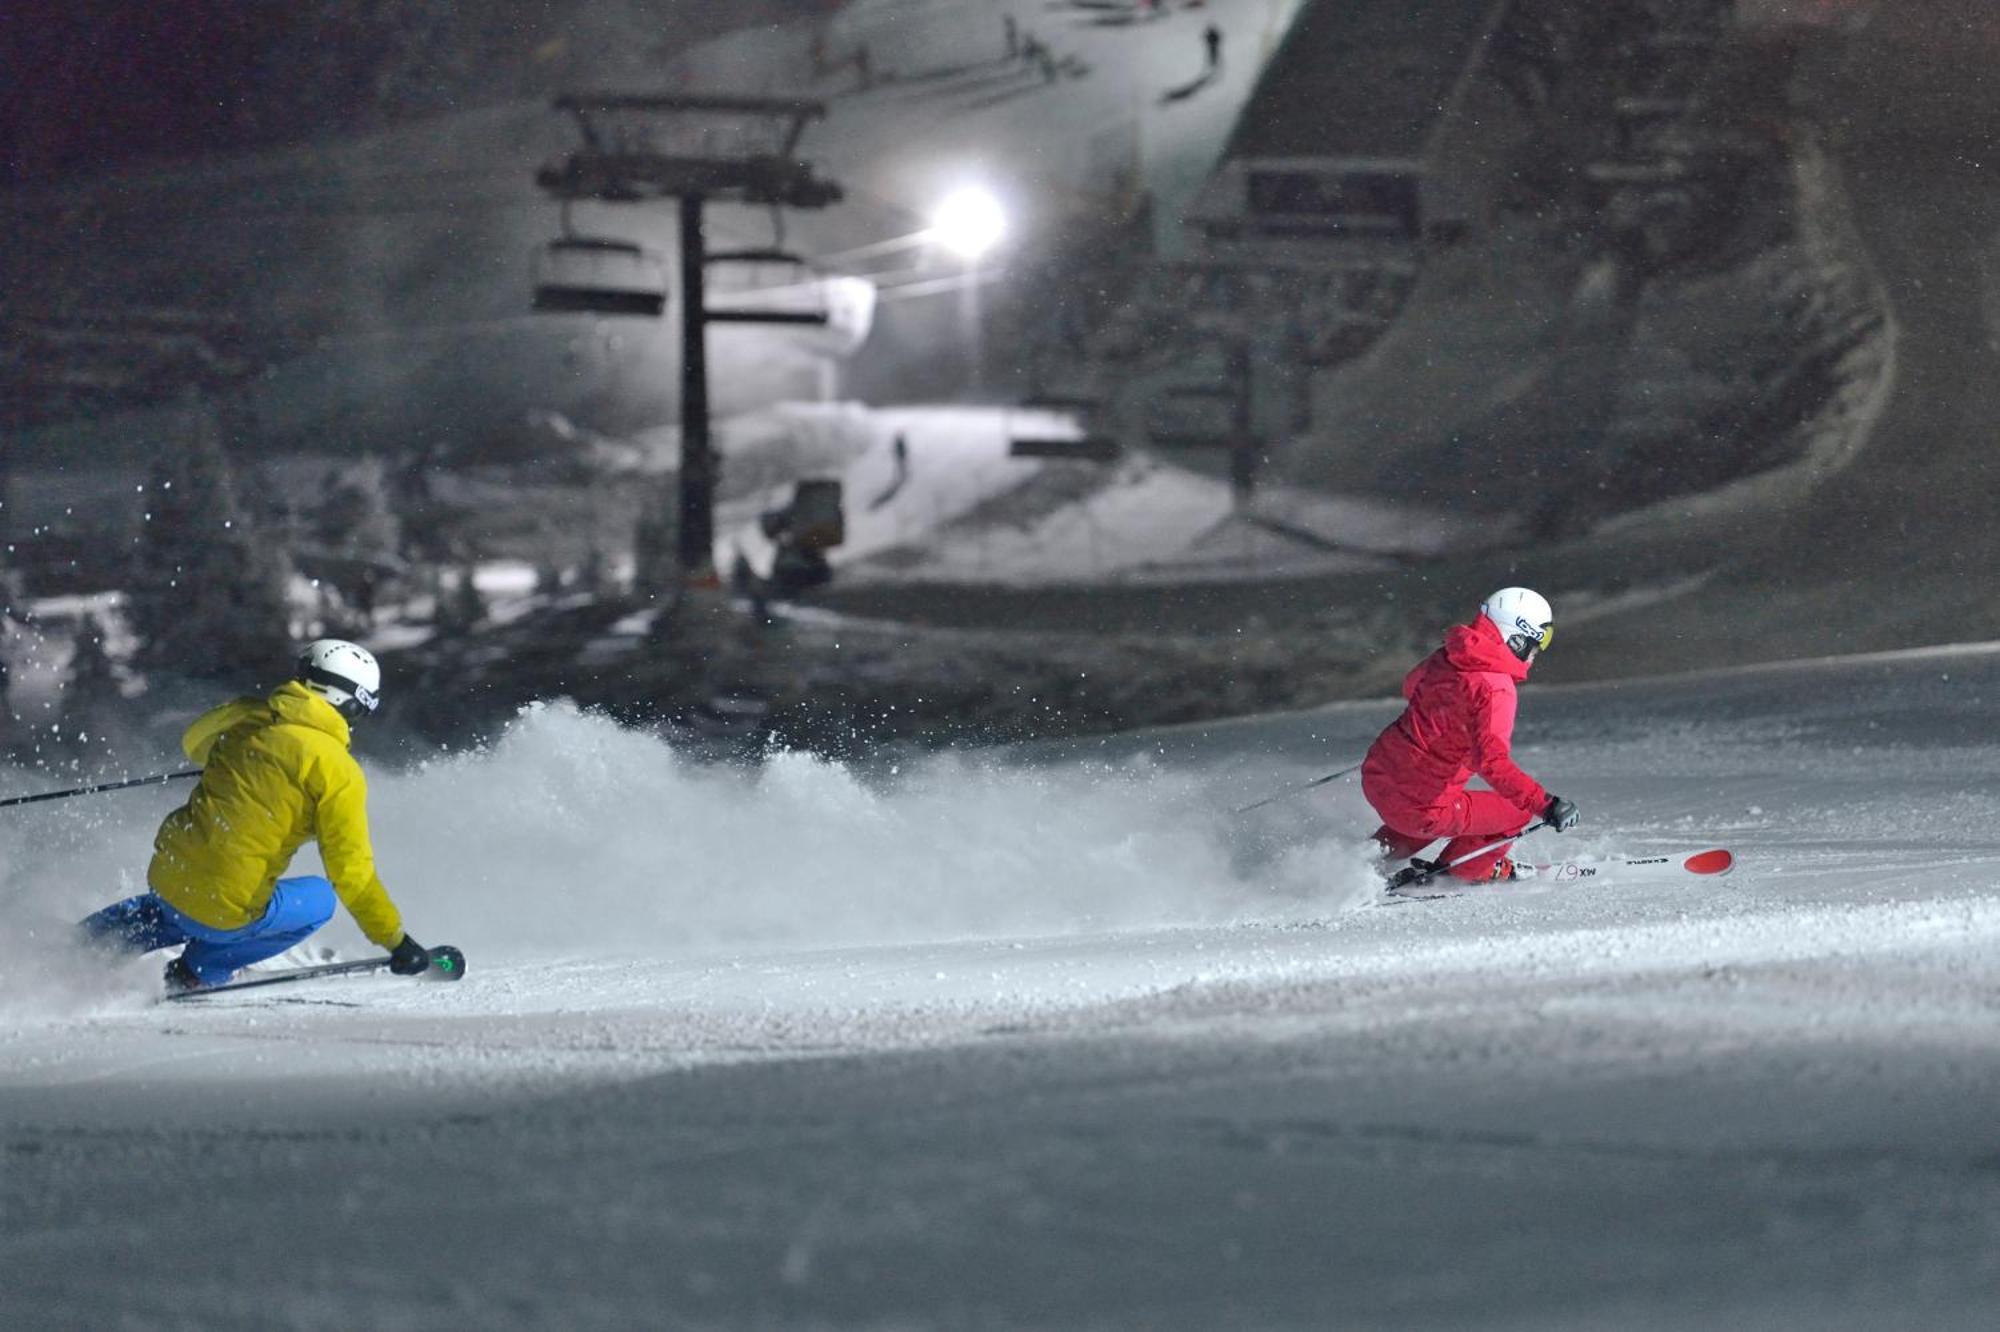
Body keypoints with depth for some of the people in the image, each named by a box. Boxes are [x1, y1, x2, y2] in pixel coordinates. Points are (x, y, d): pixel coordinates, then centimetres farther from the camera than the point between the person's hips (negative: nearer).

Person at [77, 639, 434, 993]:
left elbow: (194, 744, 29)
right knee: (318, 899, 21)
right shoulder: (338, 772, -10)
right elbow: (351, 873, -10)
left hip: (165, 876, 6)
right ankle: (198, 970, 13)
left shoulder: (244, 715, 5)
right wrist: (397, 942, -1)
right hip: (228, 911, -6)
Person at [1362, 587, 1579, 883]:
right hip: (1418, 806, -8)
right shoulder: (1495, 689, -20)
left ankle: (1387, 848, 30)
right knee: (1518, 811, 7)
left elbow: (1412, 686, 28)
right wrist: (1546, 805, -33)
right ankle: (1467, 869, 22)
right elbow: (1492, 761, -32)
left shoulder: (1446, 658, 5)